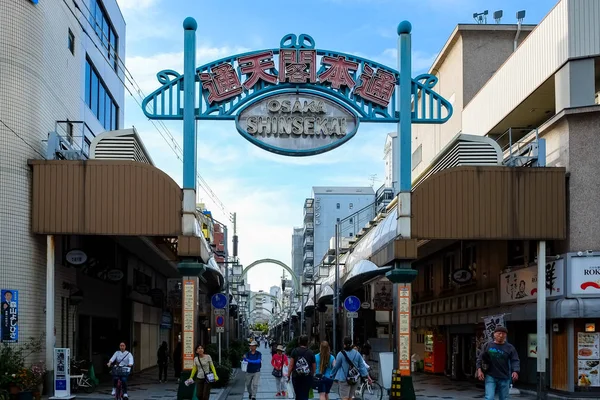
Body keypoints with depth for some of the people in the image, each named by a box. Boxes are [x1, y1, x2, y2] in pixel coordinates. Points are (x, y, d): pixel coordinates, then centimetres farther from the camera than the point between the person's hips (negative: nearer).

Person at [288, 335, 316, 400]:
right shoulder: (311, 352, 0)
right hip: (307, 377, -1)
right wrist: (312, 375, 17)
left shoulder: (294, 351, 0)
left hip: (296, 376, 1)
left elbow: (291, 364, -3)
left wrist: (289, 374, 4)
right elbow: (314, 366, 3)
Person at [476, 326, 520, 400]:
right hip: (490, 377, -1)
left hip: (504, 378, 1)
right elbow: (480, 359, 6)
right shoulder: (487, 346, 4)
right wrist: (479, 370, -8)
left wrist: (515, 371, -21)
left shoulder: (510, 347, 3)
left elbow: (515, 361, -3)